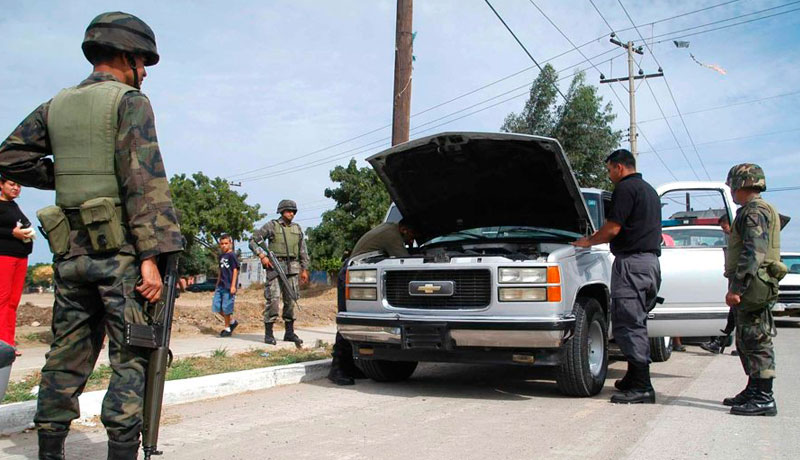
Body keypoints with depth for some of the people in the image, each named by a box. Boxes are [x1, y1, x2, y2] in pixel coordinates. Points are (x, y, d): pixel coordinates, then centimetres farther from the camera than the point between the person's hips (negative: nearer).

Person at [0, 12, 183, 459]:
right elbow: (144, 181, -15)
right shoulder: (130, 101, -5)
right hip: (120, 251, -6)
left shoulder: (56, 105, 15)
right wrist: (151, 256, -18)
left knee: (67, 355, 14)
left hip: (71, 250, 7)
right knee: (132, 358, -2)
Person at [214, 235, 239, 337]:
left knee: (226, 308, -4)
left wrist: (233, 286, -15)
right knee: (216, 306, 5)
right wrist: (217, 284, 23)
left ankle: (227, 329, 10)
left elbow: (235, 270, -10)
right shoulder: (221, 256, 15)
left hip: (229, 286, -8)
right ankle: (232, 322, 20)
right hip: (221, 286, 8)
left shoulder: (232, 255, -7)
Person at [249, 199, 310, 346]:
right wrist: (262, 256, -12)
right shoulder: (271, 226, 0)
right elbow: (253, 241, 0)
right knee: (273, 299, -9)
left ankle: (289, 333, 14)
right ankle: (268, 334, -3)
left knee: (291, 300, 6)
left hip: (292, 268, 5)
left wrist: (304, 269, 12)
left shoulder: (297, 228, 14)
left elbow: (303, 250, 17)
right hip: (275, 266, -5)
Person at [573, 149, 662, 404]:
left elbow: (612, 229, -14)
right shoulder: (649, 190, 22)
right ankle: (634, 378, 22)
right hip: (651, 262, 10)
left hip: (632, 262, -10)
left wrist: (588, 241, 3)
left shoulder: (626, 188, -8)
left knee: (628, 325, -9)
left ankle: (642, 387, -10)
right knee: (637, 324, 15)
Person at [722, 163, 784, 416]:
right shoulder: (756, 210, 21)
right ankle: (754, 391, 24)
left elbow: (753, 253, -22)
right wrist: (738, 286, 25)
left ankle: (764, 398, -5)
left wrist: (737, 288, -25)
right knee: (747, 342, 16)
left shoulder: (754, 211, -13)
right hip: (754, 288, 11)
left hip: (753, 287, -11)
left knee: (756, 341, -8)